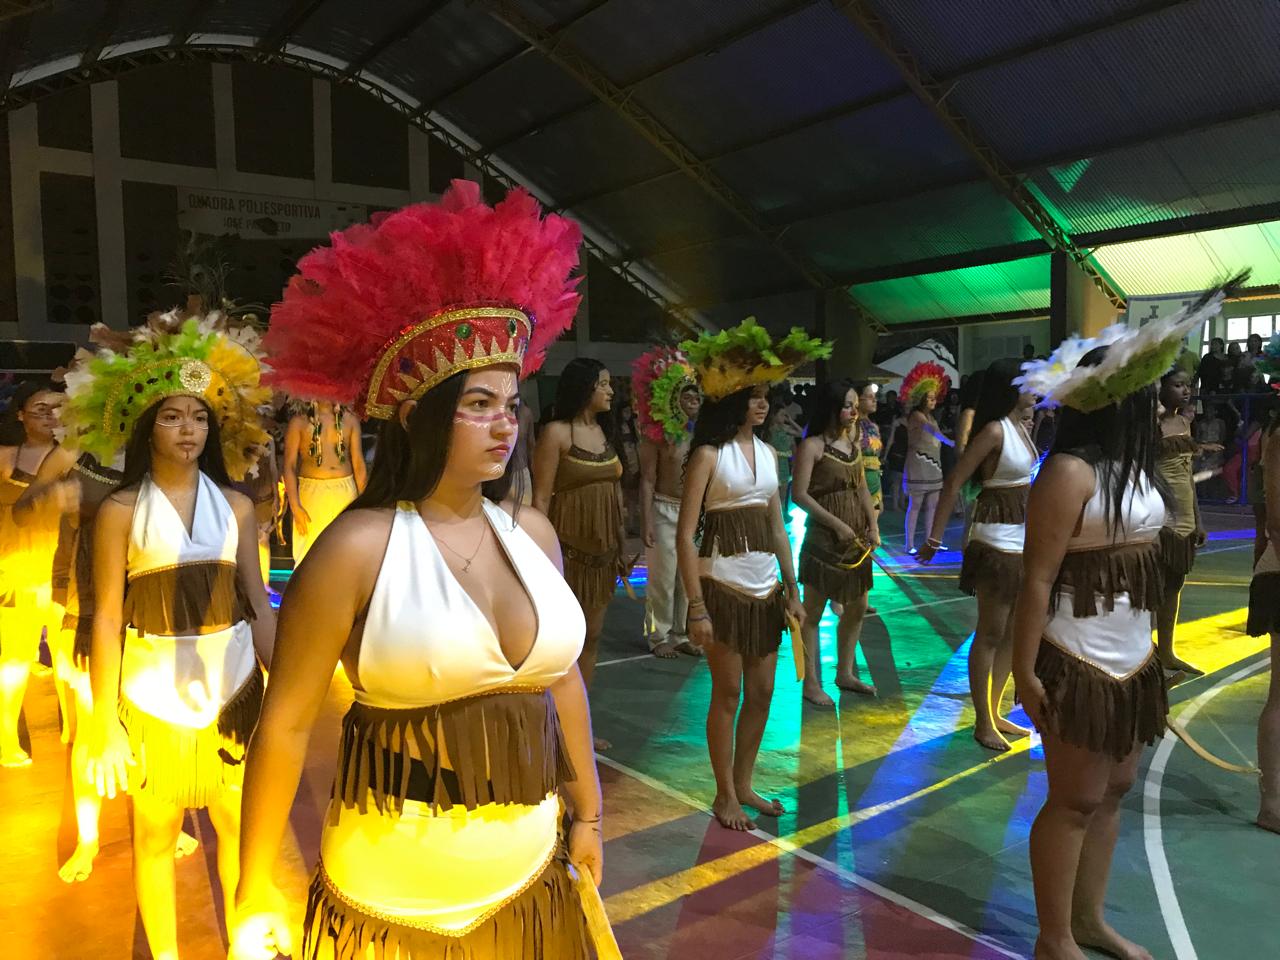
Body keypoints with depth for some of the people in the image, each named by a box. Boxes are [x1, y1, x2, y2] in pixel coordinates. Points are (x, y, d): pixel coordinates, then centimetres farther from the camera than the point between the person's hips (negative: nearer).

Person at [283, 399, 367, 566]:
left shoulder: (350, 420, 11)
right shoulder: (298, 422, 4)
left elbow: (358, 464, 10)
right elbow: (289, 466, 0)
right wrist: (295, 506, -9)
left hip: (346, 492, 2)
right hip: (311, 492, -2)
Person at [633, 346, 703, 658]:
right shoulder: (657, 433, -9)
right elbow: (647, 480, -9)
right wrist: (646, 522, -14)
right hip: (664, 510, -5)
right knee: (663, 578, 1)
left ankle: (681, 635, 25)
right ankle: (659, 637, 15)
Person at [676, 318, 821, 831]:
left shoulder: (767, 452, 10)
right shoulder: (709, 454, -9)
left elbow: (777, 527, 15)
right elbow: (685, 534, -13)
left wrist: (793, 589, 11)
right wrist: (696, 607, -17)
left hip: (765, 587, 6)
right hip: (723, 584, -6)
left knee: (762, 692, 11)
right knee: (728, 693, 2)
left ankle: (744, 784, 28)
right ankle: (724, 795, 19)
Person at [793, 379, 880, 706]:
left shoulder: (854, 442, 10)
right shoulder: (812, 446, -12)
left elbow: (862, 487, 14)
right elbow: (801, 495, -16)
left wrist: (874, 525, 1)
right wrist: (837, 525, -17)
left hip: (857, 538, 8)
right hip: (824, 536, -8)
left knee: (857, 607, 15)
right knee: (813, 611, 2)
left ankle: (845, 673, 31)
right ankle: (811, 683, 12)